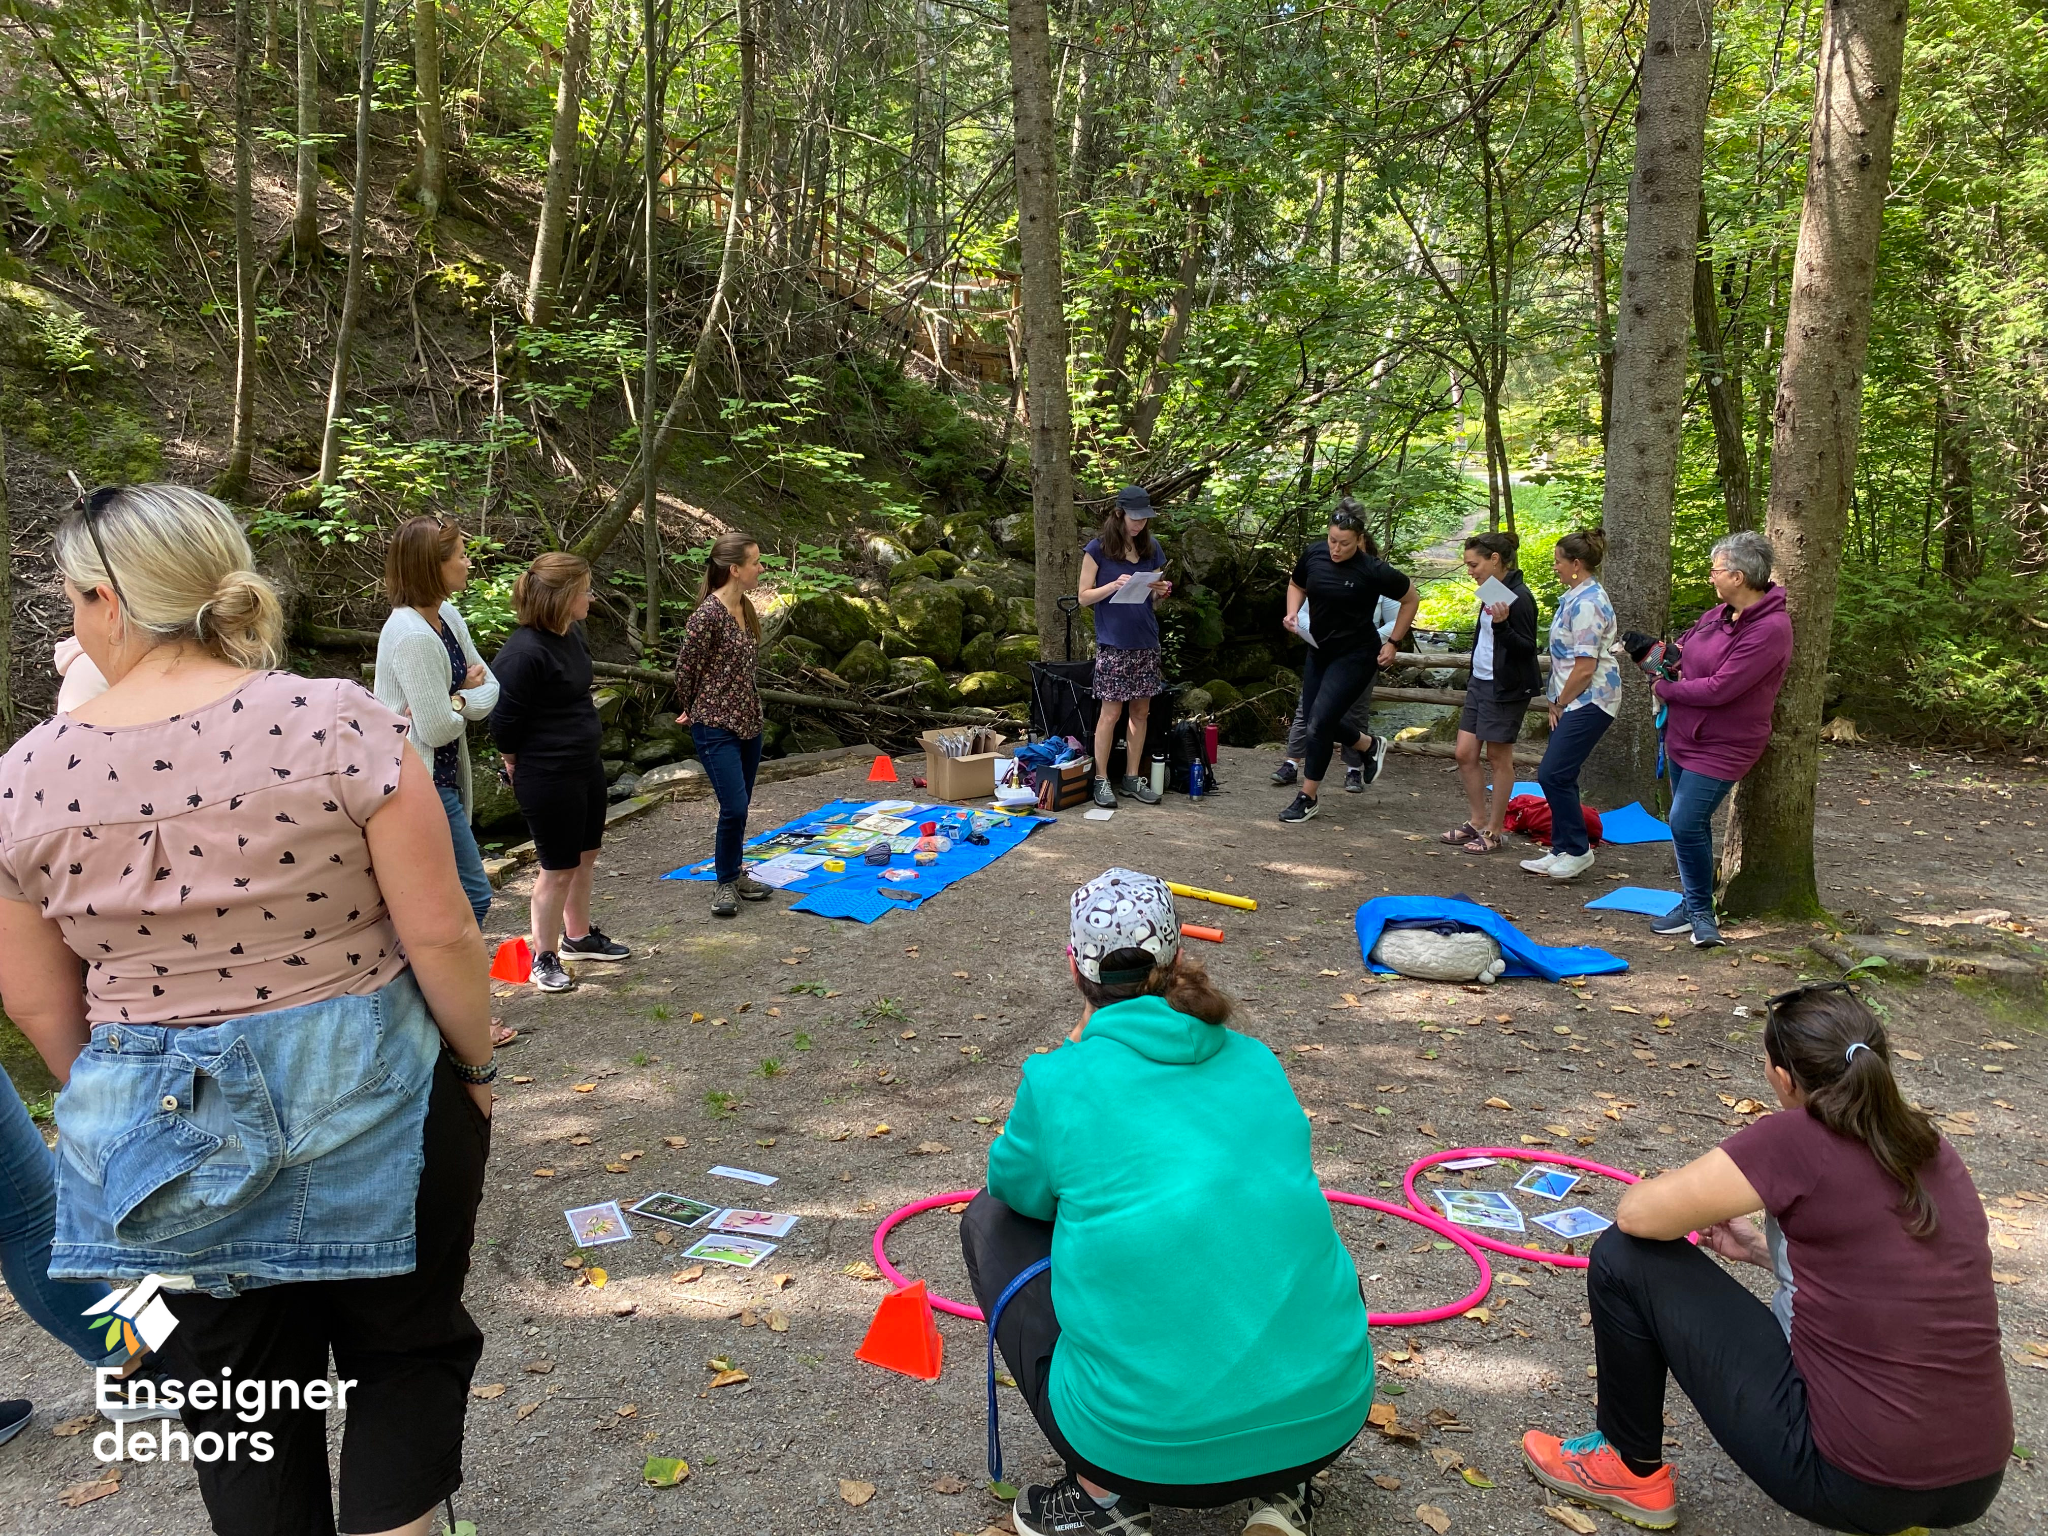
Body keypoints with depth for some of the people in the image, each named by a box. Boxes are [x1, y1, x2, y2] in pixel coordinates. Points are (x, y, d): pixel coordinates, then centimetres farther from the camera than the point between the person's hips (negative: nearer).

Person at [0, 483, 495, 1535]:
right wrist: (476, 1066, 1)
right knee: (407, 1347, 21)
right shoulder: (341, 723, -16)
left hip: (163, 1133, 3)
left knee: (237, 1391, 21)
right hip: (365, 1104, -2)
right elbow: (440, 936, -15)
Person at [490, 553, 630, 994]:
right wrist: (519, 769, -3)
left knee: (586, 854, 21)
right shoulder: (524, 653, -25)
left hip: (585, 765, 9)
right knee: (559, 868, 3)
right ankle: (544, 958, 21)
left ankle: (578, 936, 40)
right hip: (548, 777, -9)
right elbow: (504, 722, -18)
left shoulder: (572, 633, 3)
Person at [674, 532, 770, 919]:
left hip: (748, 721, 8)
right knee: (734, 806, -10)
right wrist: (690, 710, 3)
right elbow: (686, 667, -10)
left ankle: (735, 874, 28)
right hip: (716, 725, -8)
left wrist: (750, 709, 17)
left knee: (740, 807, 14)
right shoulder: (709, 613, -18)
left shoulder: (745, 608, 7)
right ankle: (725, 883, 8)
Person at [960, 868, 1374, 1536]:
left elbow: (1016, 1188, 15)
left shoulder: (1062, 1080, -6)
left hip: (1148, 1446, -4)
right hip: (1329, 1419, 4)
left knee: (990, 1220, 17)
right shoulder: (1257, 1062, 7)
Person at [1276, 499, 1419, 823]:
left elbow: (1412, 598, -4)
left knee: (1319, 724, -10)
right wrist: (1292, 614, -5)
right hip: (1319, 651, 6)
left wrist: (1393, 643, -4)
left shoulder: (1372, 570, -19)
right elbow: (1296, 585, 15)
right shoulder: (1313, 554, -6)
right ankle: (1371, 745, 41)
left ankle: (1307, 798, 5)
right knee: (1320, 724, 12)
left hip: (1355, 656, -6)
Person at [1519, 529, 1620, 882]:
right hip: (1575, 701, 10)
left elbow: (1585, 668, -21)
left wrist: (1560, 703, -9)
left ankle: (1577, 850, 4)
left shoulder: (1586, 603, -19)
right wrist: (1558, 702, 13)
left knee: (1553, 774, -9)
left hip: (1589, 701, -10)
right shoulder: (1577, 596, 14)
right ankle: (1563, 851, 18)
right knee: (1559, 776, 11)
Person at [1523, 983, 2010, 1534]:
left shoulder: (1799, 1138, -17)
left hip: (1854, 1485, -8)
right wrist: (1759, 1249, 21)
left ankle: (1632, 1470, 18)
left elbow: (1637, 1214, -14)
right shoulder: (1930, 1147, 5)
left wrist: (1688, 1195, 7)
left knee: (1625, 1259, 1)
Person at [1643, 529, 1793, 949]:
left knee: (1687, 824, -13)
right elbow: (1682, 647, 22)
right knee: (1690, 824, 14)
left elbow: (1719, 689, -26)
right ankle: (1695, 907, 27)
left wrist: (1666, 689, -12)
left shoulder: (1770, 628, -22)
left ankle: (1700, 912, 4)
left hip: (1721, 746, -9)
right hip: (1683, 736, 9)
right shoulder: (1718, 614, 5)